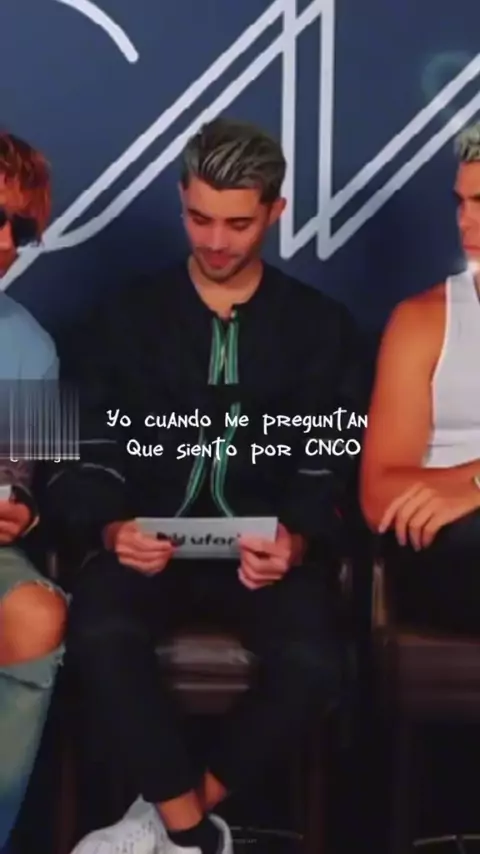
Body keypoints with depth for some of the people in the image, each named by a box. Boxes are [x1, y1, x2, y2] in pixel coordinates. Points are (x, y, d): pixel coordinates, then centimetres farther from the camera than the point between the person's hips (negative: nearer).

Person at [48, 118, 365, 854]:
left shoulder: (321, 325, 9)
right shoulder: (132, 316, 9)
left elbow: (328, 465, 3)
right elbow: (90, 454, 4)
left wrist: (295, 542, -18)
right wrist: (114, 529, -17)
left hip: (263, 546, 0)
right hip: (153, 541, 0)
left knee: (313, 662, -29)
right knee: (99, 635, -32)